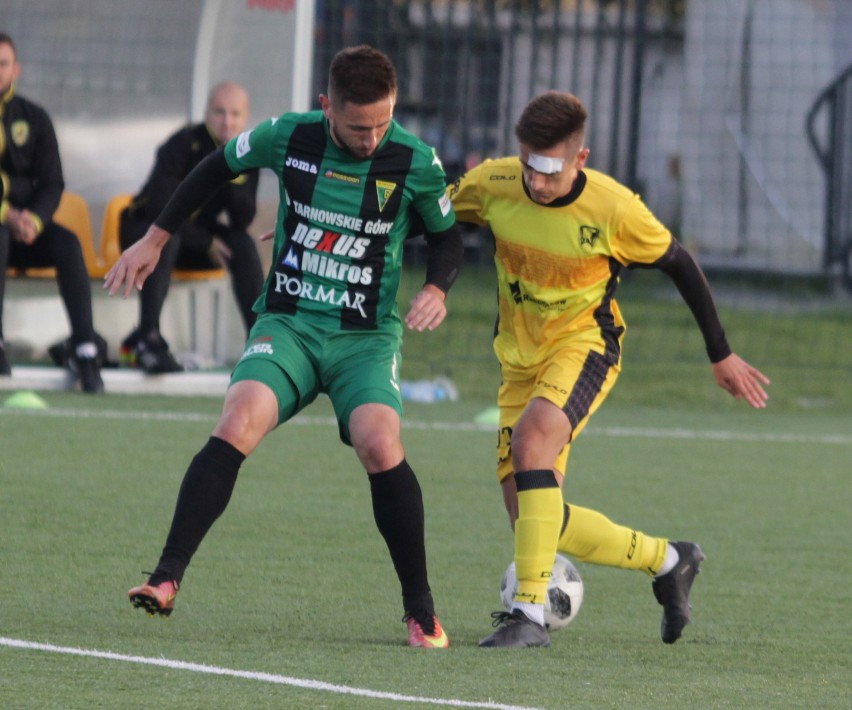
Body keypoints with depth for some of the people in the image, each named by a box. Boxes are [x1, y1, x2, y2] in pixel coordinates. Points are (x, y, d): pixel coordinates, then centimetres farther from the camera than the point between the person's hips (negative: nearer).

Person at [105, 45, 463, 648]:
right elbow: (218, 167, 16)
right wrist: (155, 240, 20)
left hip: (367, 337, -1)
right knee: (237, 424, -26)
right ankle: (168, 578, -25)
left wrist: (437, 289, -10)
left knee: (379, 445, -27)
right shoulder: (288, 138, -4)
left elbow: (447, 237, 11)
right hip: (287, 324, 1)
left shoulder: (415, 162, -7)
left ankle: (421, 611, -12)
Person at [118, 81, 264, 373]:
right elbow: (161, 208, -24)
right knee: (167, 239, -38)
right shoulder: (184, 145, -18)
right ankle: (147, 339, -43)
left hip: (197, 234, 5)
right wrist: (206, 243, -21)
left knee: (243, 245, -22)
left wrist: (236, 173, -27)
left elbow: (242, 221, -13)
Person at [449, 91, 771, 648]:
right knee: (535, 524, -2)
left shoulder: (615, 210, -19)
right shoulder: (491, 185, -12)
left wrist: (721, 355, 5)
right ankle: (667, 561, 22)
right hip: (520, 358, 5)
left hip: (584, 345, -5)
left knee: (532, 435, -36)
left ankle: (531, 611, -36)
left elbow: (679, 265, -3)